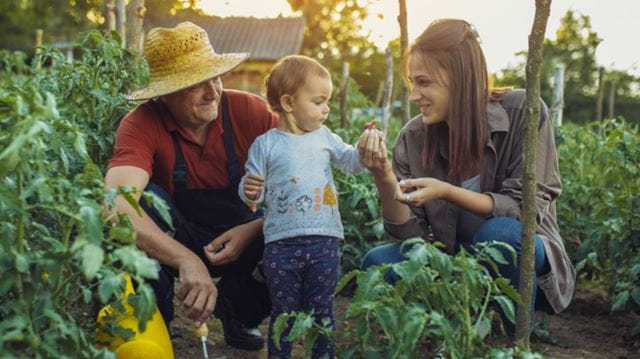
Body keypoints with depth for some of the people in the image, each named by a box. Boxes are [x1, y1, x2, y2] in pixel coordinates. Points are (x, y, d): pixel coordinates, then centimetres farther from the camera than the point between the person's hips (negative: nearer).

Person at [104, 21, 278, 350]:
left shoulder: (249, 110, -18)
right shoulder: (142, 125, -24)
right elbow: (117, 203, -40)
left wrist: (254, 230, -30)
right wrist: (186, 260, -52)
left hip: (242, 237, 2)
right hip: (174, 241, -2)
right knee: (146, 198, -31)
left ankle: (237, 309, 6)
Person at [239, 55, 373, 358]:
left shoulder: (323, 137, 9)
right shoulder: (265, 145, -2)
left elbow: (351, 162, 7)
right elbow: (254, 193, -2)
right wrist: (249, 191, -25)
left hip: (325, 242, 3)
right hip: (282, 245, -3)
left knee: (322, 311, 13)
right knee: (284, 313, 10)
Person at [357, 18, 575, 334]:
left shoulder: (522, 113, -16)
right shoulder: (413, 137, -8)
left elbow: (526, 207, -20)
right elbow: (408, 232, -9)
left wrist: (446, 191, -32)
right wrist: (384, 179, -27)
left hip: (521, 258, -3)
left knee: (497, 234, -35)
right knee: (377, 263, -19)